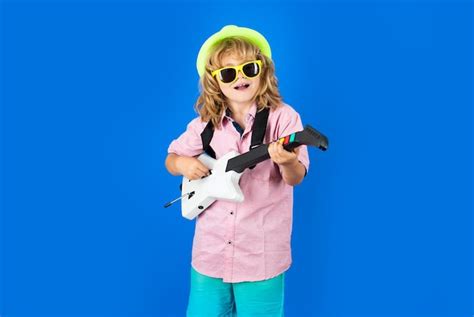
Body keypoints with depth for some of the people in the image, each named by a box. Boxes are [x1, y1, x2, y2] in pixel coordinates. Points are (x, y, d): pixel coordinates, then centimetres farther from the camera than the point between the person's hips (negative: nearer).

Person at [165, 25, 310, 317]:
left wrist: (287, 162, -38)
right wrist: (182, 164, -11)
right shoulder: (205, 124, 0)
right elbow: (172, 158, 12)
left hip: (261, 255, -3)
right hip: (210, 252, 3)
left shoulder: (283, 117, -10)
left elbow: (296, 177, -15)